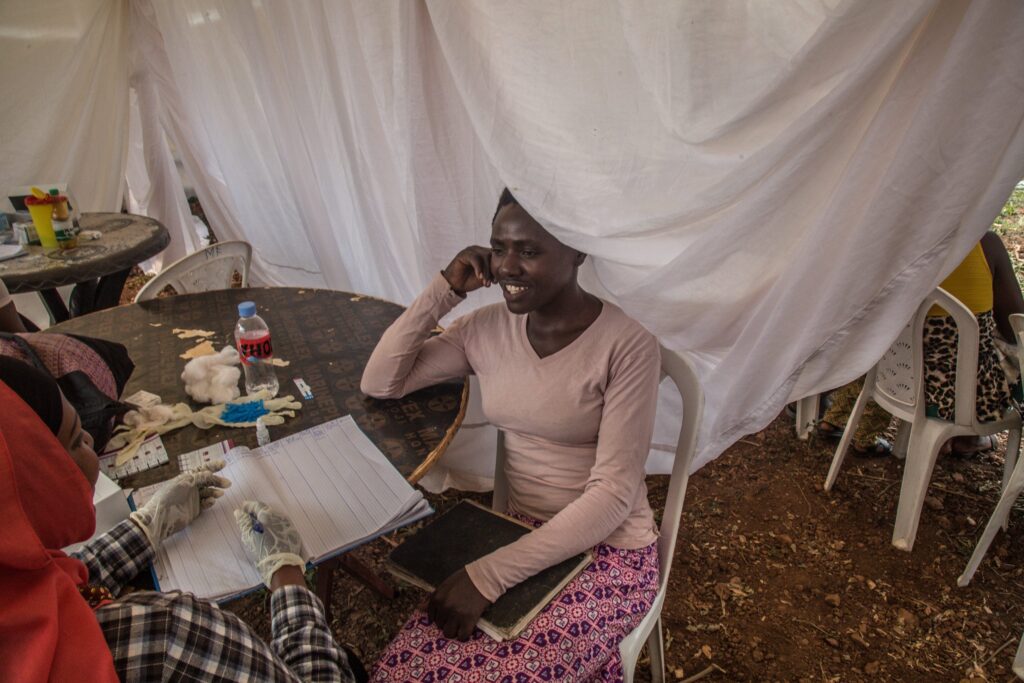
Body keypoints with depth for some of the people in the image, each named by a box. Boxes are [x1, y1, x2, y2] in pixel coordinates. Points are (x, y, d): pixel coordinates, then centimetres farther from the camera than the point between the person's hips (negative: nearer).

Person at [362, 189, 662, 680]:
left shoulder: (627, 345, -18)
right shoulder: (487, 329, -2)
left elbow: (613, 494, -20)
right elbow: (380, 383, -1)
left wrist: (489, 575, -24)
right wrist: (445, 290, -10)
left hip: (607, 552, -5)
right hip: (524, 538, 5)